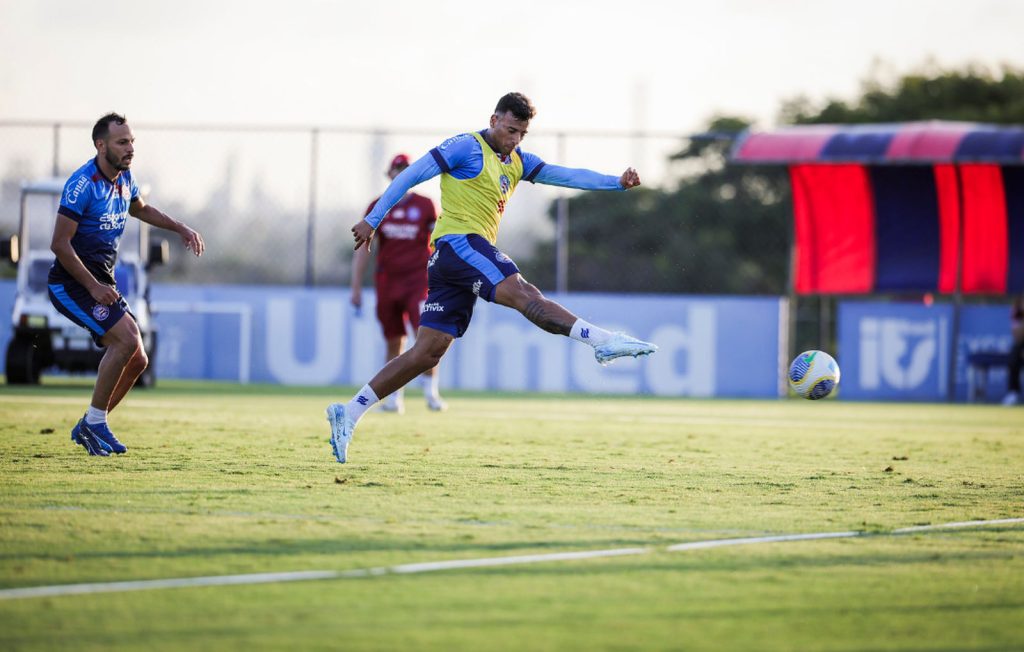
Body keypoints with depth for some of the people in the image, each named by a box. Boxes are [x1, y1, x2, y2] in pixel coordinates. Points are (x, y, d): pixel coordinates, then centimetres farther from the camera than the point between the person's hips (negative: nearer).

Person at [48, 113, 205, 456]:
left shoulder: (124, 178, 7)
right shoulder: (83, 184, -20)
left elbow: (139, 208, 32)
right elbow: (60, 243, -22)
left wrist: (181, 228, 22)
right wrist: (93, 287, -24)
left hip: (102, 283, 9)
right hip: (72, 283, -9)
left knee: (137, 360, 3)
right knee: (127, 339, -24)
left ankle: (88, 427, 16)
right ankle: (95, 422, -13)